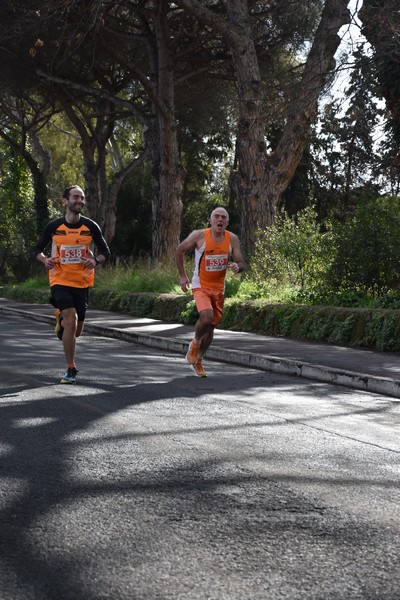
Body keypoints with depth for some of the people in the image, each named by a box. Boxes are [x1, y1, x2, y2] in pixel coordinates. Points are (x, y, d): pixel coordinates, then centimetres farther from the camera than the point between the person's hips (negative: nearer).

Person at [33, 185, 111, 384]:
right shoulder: (54, 226, -3)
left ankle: (61, 318, 46)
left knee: (76, 331, 8)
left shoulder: (91, 227, -1)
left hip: (82, 282, 2)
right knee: (71, 319, -20)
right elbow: (37, 249, 7)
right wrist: (45, 260, -15)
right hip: (60, 280, -2)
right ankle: (71, 370, -9)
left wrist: (95, 260, -16)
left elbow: (105, 251, 6)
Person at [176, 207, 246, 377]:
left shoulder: (232, 239, -4)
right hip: (200, 286, -4)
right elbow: (180, 250, 1)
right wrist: (182, 276, -1)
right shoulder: (199, 235, -13)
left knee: (211, 326, 12)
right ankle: (195, 343, 4)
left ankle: (198, 361, 32)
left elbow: (242, 263, 1)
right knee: (206, 317, -28)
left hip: (219, 288, 4)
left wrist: (237, 267, -24)